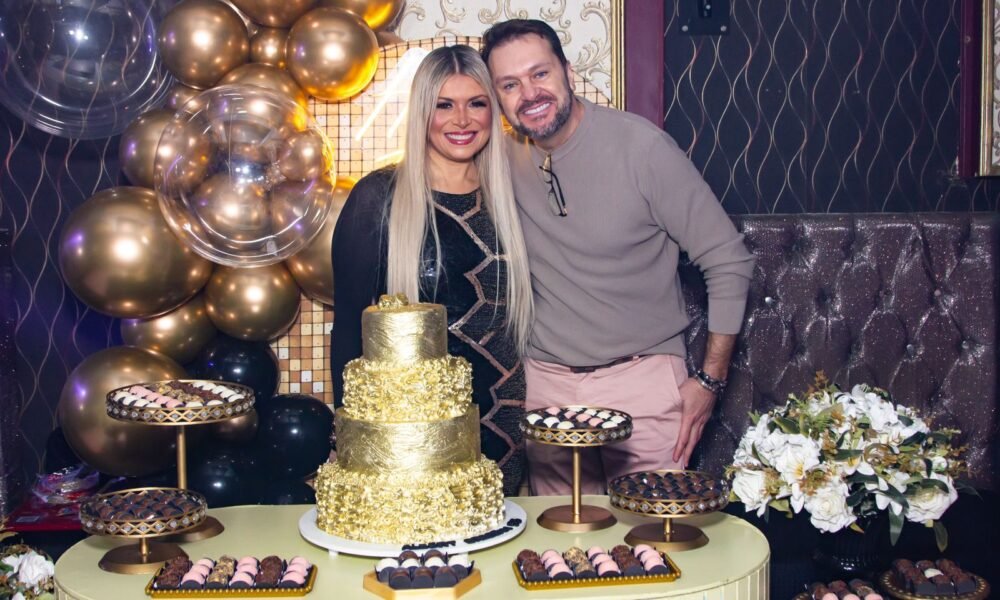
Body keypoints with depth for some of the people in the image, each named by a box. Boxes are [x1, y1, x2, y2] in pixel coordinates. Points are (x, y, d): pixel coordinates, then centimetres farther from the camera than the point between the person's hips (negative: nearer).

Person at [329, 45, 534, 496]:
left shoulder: (506, 198, 6)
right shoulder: (379, 197, -5)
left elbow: (519, 315, 12)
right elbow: (348, 322, -4)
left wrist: (529, 419, 7)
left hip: (499, 426, 4)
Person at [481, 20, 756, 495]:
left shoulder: (641, 145, -13)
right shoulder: (503, 160, -1)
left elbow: (728, 260, -8)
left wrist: (710, 379, -9)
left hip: (643, 377, -3)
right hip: (546, 382, 3)